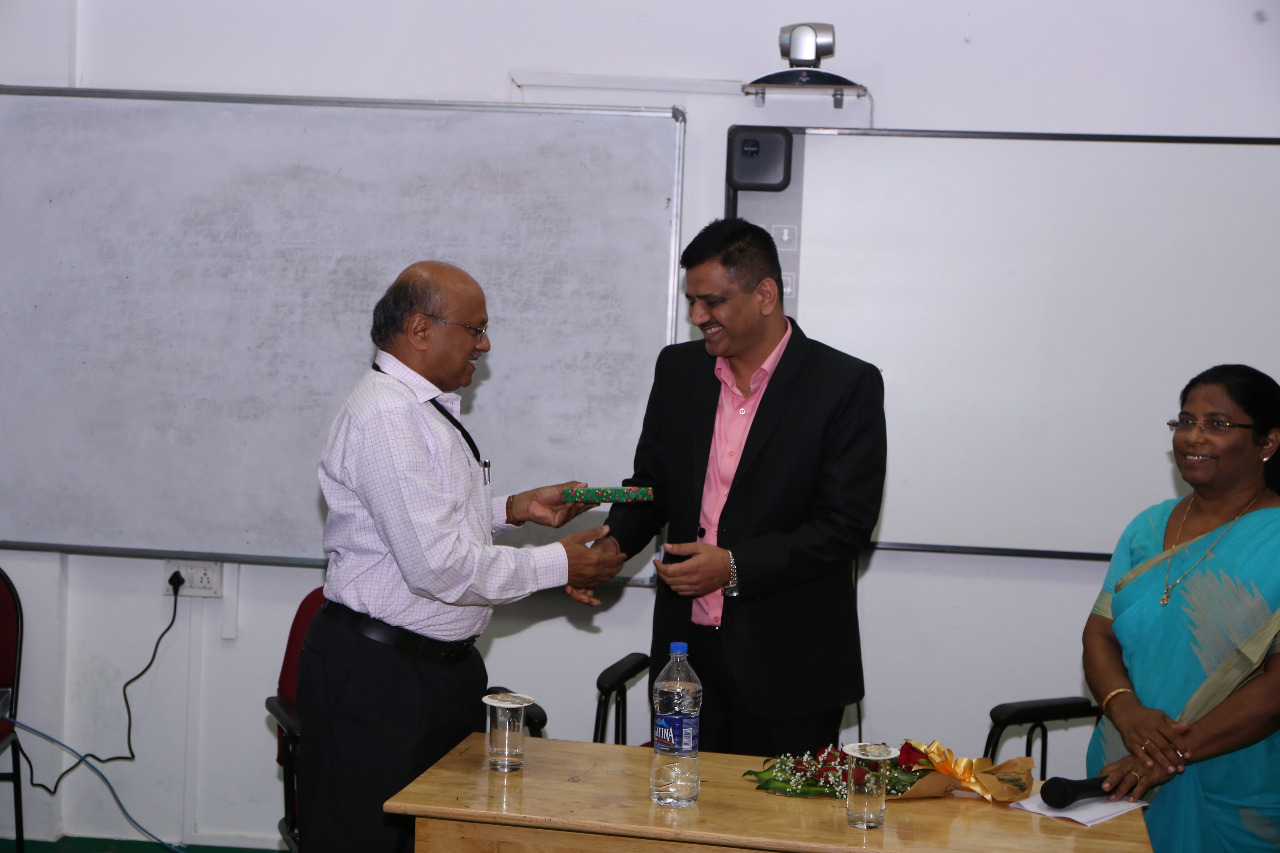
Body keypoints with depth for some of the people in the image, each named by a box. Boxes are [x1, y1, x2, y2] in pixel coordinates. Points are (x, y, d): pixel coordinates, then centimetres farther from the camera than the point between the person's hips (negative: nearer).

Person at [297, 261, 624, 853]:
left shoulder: (426, 406, 12)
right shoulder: (386, 415, -20)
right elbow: (438, 564, -25)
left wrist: (513, 509, 10)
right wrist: (557, 565, -16)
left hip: (443, 664, 10)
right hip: (377, 676, -10)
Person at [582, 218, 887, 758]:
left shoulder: (847, 385, -8)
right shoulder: (677, 369, 8)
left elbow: (845, 525, -12)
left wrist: (735, 567, -19)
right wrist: (613, 543, -5)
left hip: (788, 664, -4)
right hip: (687, 650, 4)